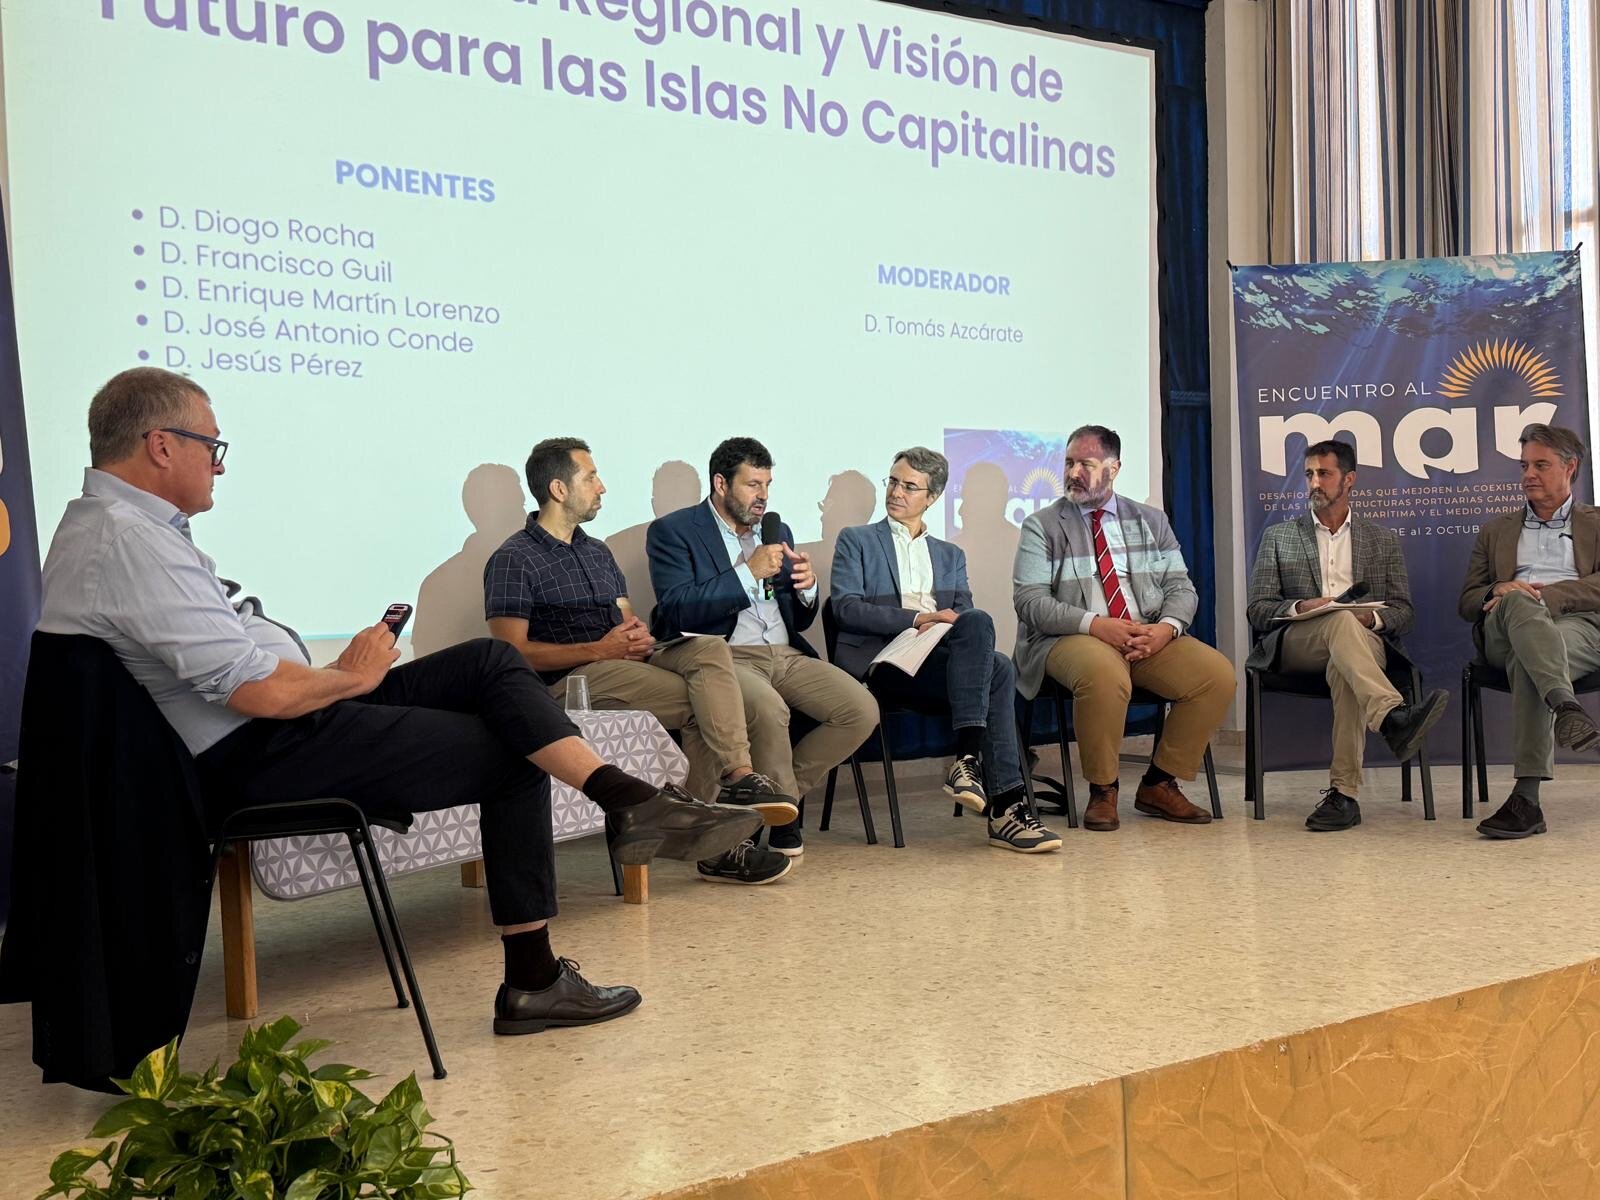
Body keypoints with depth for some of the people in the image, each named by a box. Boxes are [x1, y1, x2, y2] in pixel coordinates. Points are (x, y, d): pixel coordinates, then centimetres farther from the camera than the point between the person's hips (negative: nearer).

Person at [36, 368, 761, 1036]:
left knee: (490, 661, 1)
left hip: (262, 735, 10)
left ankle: (629, 800, -9)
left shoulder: (107, 522, 15)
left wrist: (339, 672, 7)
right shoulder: (129, 540, -19)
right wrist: (350, 676, -6)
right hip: (259, 761, -10)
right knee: (511, 758, -1)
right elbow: (259, 690, -25)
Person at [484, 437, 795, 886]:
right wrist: (599, 649, -16)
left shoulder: (597, 551, 25)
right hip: (570, 679, -7)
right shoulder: (513, 560, -1)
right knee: (701, 702, -24)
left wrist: (640, 637, -3)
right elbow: (510, 652, -11)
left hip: (625, 662, 7)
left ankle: (739, 779, -35)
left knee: (709, 649, -22)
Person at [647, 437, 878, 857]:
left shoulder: (778, 531, 21)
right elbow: (677, 610, -13)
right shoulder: (673, 531, 3)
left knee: (862, 711, -15)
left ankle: (779, 791, 2)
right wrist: (749, 572, -15)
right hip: (725, 657, -6)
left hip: (787, 655, 6)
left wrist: (807, 587, -2)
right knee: (768, 709, -37)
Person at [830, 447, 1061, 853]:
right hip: (881, 661, -4)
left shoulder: (950, 555, 28)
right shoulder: (856, 540, 16)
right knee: (996, 670, -30)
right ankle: (1005, 805, -34)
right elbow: (845, 607, -1)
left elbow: (964, 614, 14)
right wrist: (916, 618, -14)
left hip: (938, 659, 5)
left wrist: (944, 622, -12)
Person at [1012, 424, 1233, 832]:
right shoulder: (1042, 526, 5)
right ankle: (1102, 791, -15)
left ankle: (1159, 785, -3)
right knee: (1104, 673, -38)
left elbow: (1181, 588, 11)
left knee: (1218, 673, -19)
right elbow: (1030, 602, -6)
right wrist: (1095, 624, -19)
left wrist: (1166, 627, -12)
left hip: (1150, 637, 4)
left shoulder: (1151, 520, 16)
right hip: (1072, 640, -4)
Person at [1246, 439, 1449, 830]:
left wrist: (1371, 618, -10)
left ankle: (1344, 792, -42)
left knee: (1343, 666, -38)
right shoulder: (1278, 537, 18)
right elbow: (1257, 610, 9)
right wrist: (1302, 607, -13)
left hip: (1365, 640, 1)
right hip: (1295, 644, -1)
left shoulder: (1383, 540, 22)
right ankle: (1394, 717, -58)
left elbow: (1404, 612, 14)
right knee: (1341, 621, -37)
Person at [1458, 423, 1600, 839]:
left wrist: (1544, 594, -11)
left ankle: (1527, 796, -49)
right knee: (1518, 601, -38)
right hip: (1505, 630, 2)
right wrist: (1501, 591, -3)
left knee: (1528, 664, -38)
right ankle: (1565, 706, -60)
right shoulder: (1495, 531, 31)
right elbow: (1468, 602, 22)